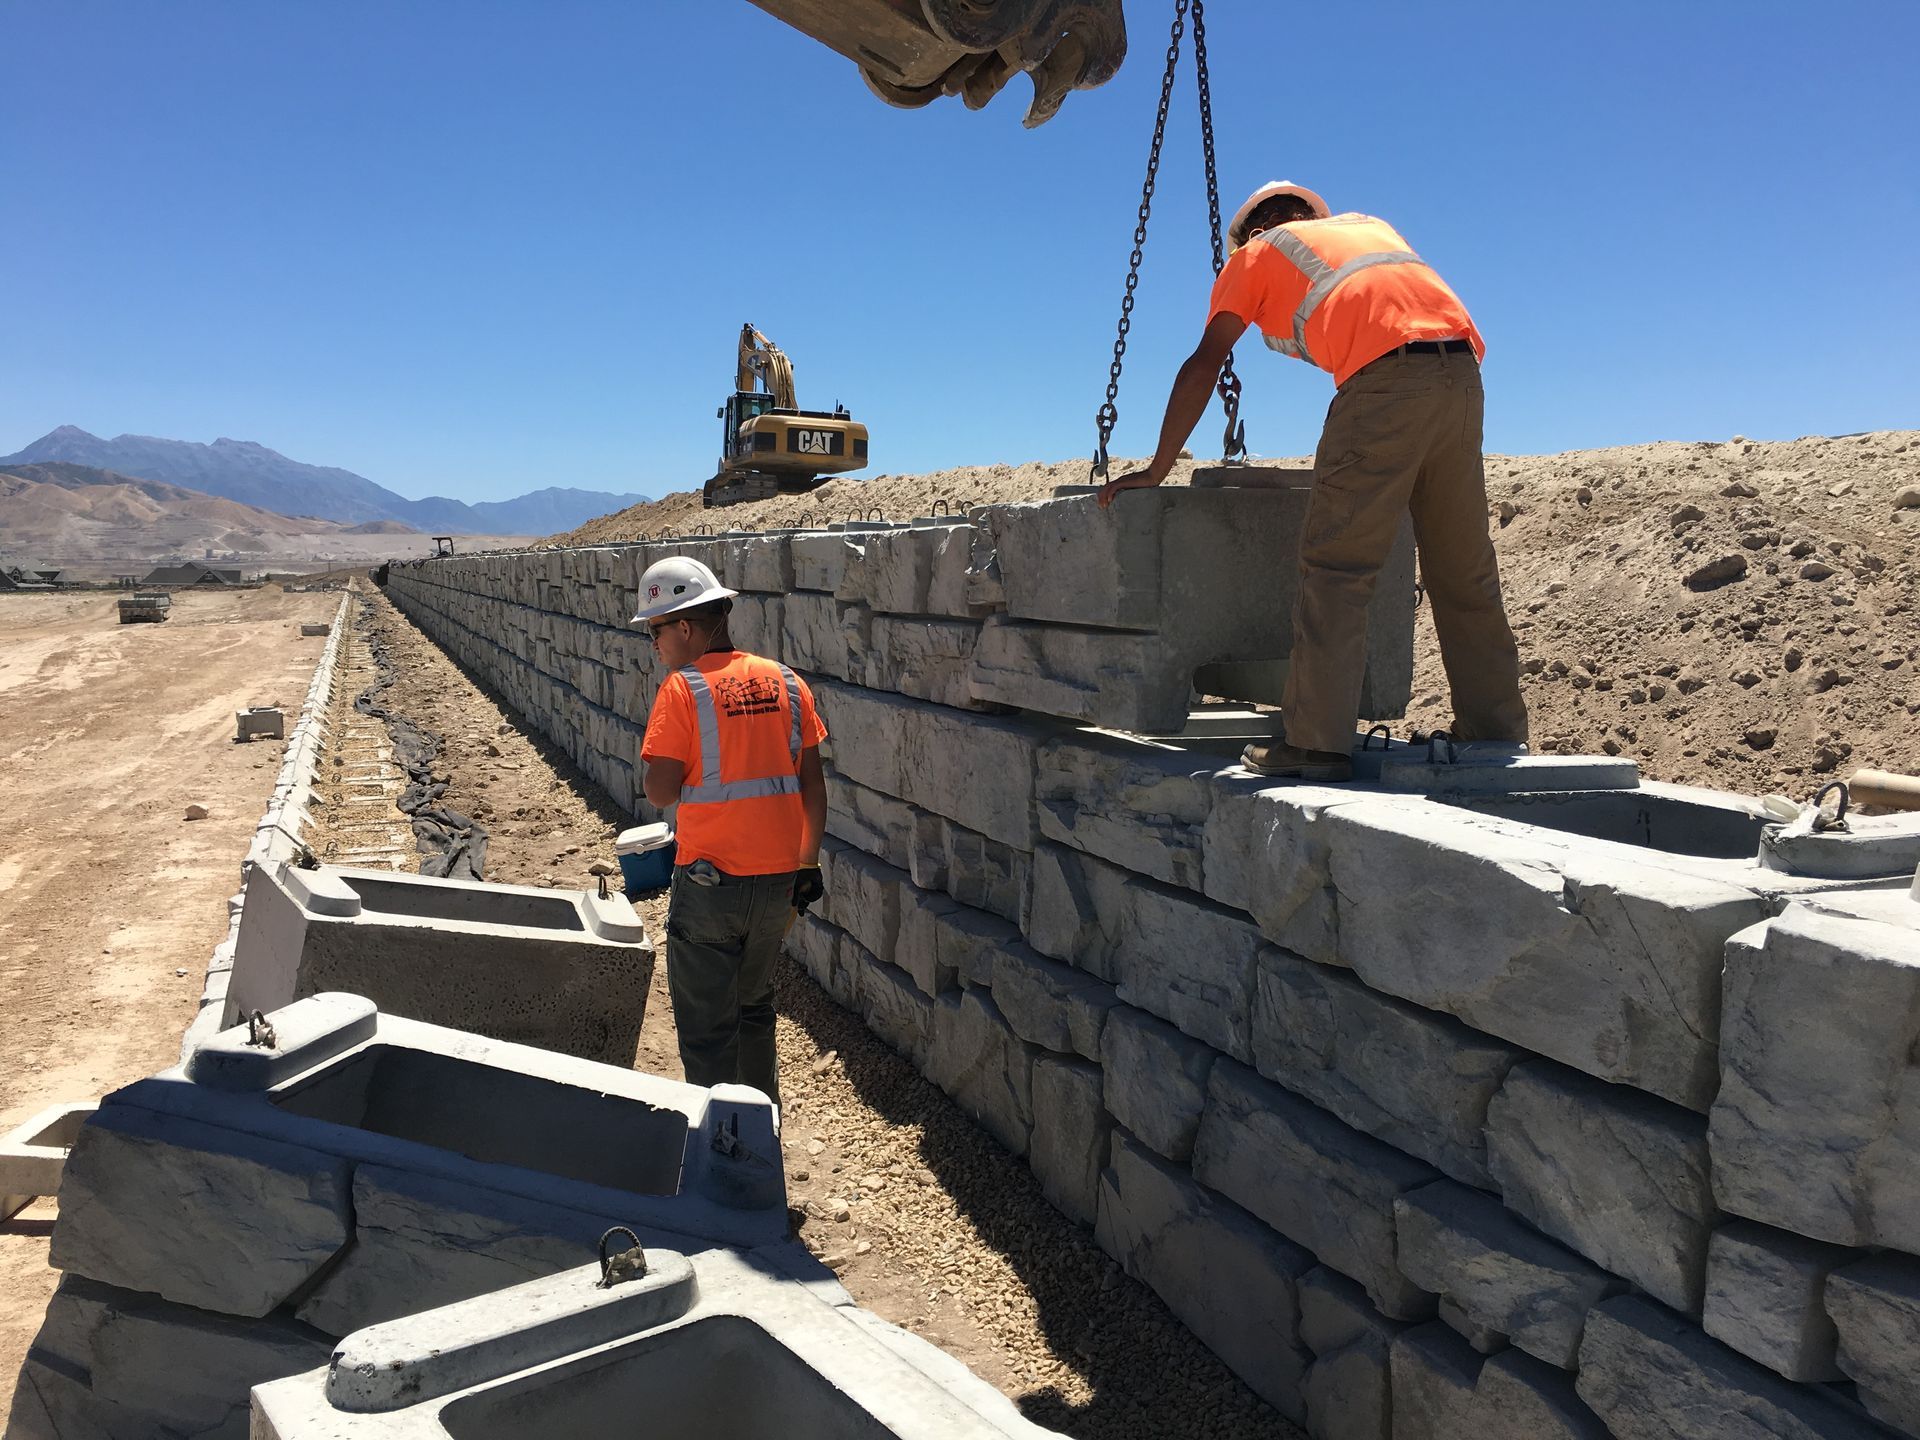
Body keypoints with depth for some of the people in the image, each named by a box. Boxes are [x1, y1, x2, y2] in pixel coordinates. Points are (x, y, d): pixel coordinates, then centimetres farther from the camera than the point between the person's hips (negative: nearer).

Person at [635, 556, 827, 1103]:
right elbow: (813, 787, 4)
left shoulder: (682, 689, -13)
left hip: (709, 881, -6)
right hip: (777, 877, 6)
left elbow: (661, 792, -15)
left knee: (706, 1027, 8)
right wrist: (809, 862, 14)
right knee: (754, 1006, 24)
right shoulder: (786, 682, 2)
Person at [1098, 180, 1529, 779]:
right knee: (1465, 572, 11)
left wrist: (1155, 471, 17)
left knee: (1336, 569, -5)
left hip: (1387, 377, -6)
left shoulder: (1256, 253, 20)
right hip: (1462, 370, 6)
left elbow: (1203, 367, 13)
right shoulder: (1369, 224, 35)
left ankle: (1316, 742, -10)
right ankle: (1499, 733, 16)